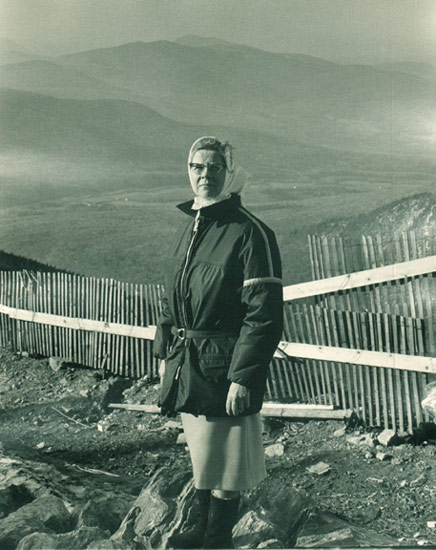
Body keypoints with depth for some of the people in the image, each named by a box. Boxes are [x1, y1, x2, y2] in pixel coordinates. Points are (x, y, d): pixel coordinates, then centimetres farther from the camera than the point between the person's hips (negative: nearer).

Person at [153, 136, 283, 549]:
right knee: (200, 454, 21)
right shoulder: (188, 229, 11)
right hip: (186, 368, 8)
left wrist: (243, 377, -21)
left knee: (222, 464, 5)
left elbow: (264, 313, -18)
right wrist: (164, 353, 14)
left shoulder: (248, 232, -14)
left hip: (223, 371, -8)